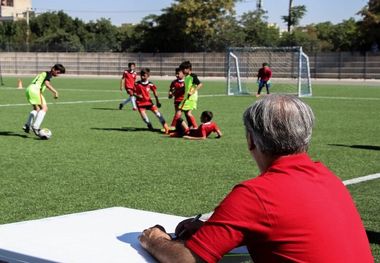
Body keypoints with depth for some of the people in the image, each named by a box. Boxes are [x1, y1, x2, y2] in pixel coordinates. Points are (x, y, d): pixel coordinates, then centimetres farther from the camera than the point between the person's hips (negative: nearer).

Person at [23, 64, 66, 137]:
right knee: (44, 108, -11)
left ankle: (27, 125, 14)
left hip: (28, 89, 10)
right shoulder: (49, 74, -1)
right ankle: (35, 126, -20)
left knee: (36, 109, 23)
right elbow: (47, 83, -18)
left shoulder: (44, 73, 27)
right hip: (35, 89, -10)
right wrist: (55, 92, -21)